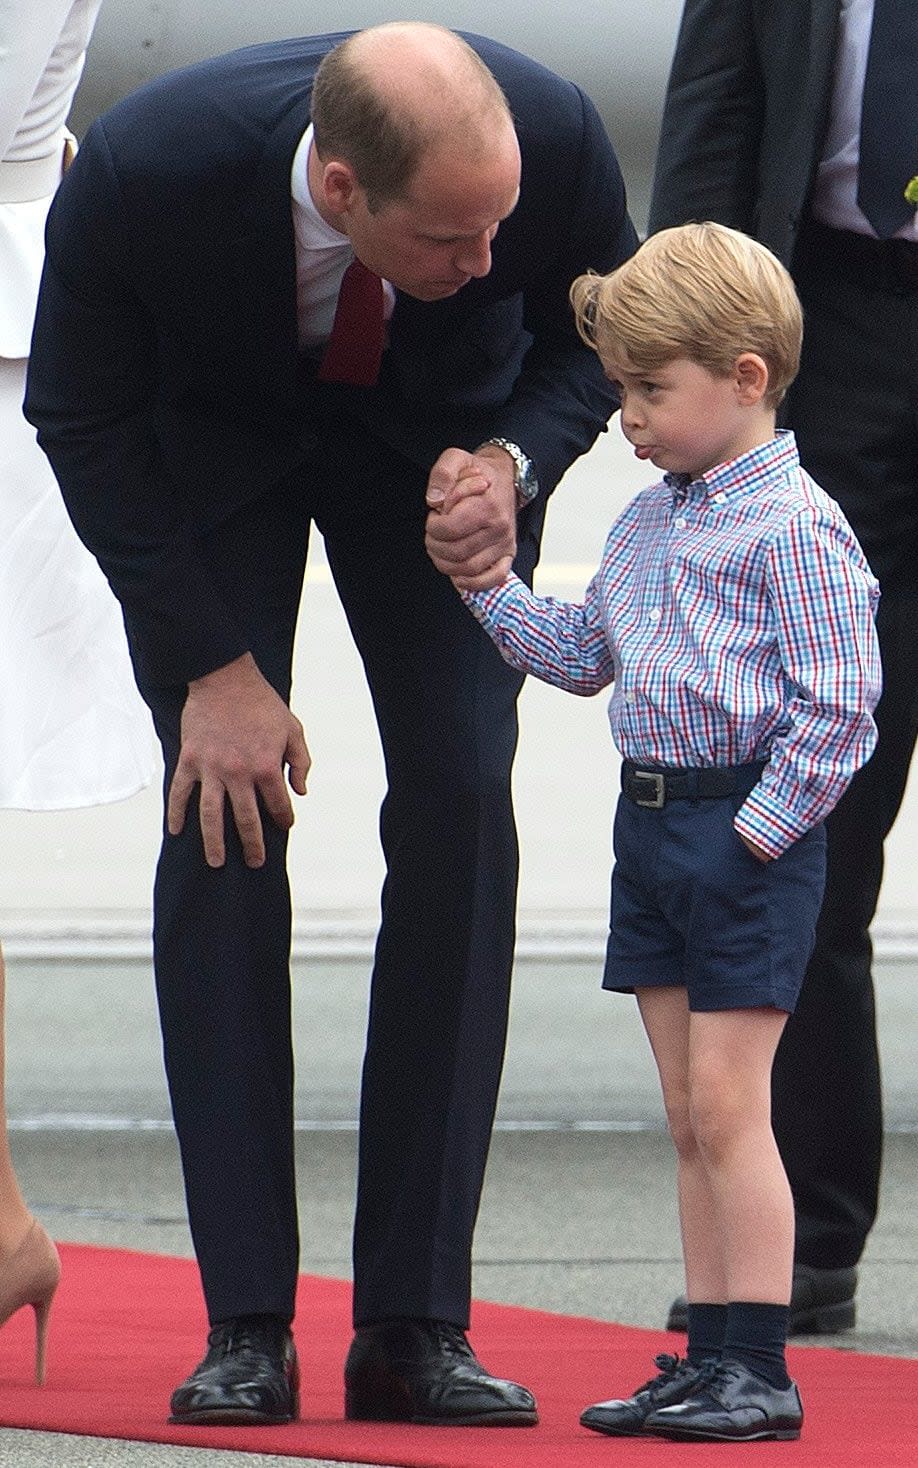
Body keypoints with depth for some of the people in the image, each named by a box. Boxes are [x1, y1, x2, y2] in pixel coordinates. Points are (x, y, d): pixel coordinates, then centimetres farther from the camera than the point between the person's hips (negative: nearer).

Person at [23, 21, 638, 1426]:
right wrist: (214, 665, -19)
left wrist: (514, 460, -29)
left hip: (441, 430, 1)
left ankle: (415, 1322, -9)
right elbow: (82, 417, -18)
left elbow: (602, 339, -10)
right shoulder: (141, 169, -38)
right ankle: (247, 1327, -11)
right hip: (208, 438, -1)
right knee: (223, 825, -14)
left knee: (459, 808, -13)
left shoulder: (558, 138, -34)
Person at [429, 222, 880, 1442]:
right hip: (650, 818, 8)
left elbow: (837, 708, -16)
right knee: (690, 1116, 9)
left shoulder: (795, 528, -13)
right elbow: (582, 654, 24)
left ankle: (759, 1367, -5)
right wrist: (488, 586, 12)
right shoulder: (646, 525, 13)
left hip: (750, 832, -8)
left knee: (726, 1106, -9)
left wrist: (759, 833, -17)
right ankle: (711, 1356, 13)